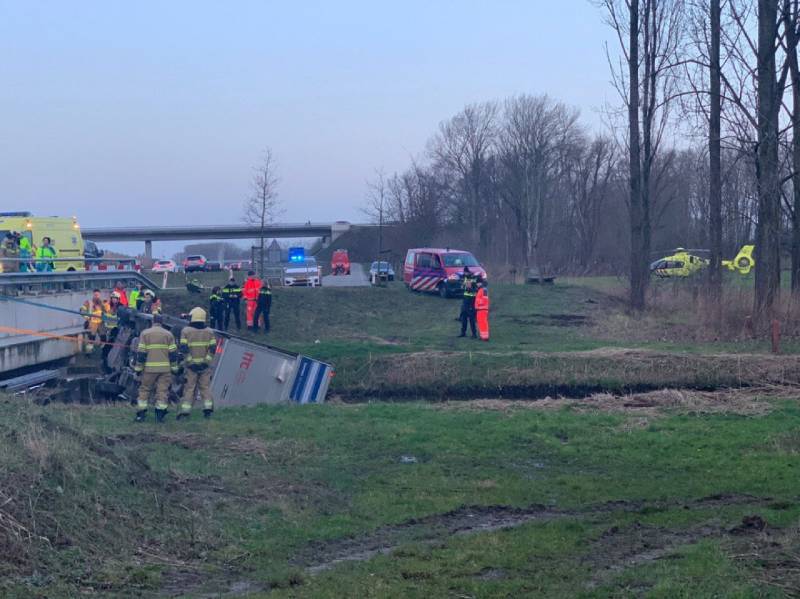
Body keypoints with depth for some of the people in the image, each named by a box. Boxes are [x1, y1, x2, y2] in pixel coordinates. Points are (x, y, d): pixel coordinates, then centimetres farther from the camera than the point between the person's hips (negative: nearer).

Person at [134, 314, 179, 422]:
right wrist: (174, 368, 9)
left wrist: (138, 368, 2)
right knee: (162, 391, 3)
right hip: (165, 368, 1)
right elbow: (173, 353, 3)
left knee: (144, 390, 7)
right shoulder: (168, 334, 6)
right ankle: (160, 415, 1)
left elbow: (141, 352, -3)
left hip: (149, 368, -1)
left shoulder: (145, 333, 2)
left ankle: (141, 414, 5)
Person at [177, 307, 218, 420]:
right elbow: (212, 348, -2)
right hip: (205, 365, 2)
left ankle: (185, 411, 1)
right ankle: (208, 409, 4)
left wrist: (190, 362, -9)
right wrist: (206, 361, -4)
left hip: (191, 365, -2)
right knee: (205, 387, 10)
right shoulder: (209, 332, 6)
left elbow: (184, 348, -11)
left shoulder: (186, 331, -3)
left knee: (189, 388, 2)